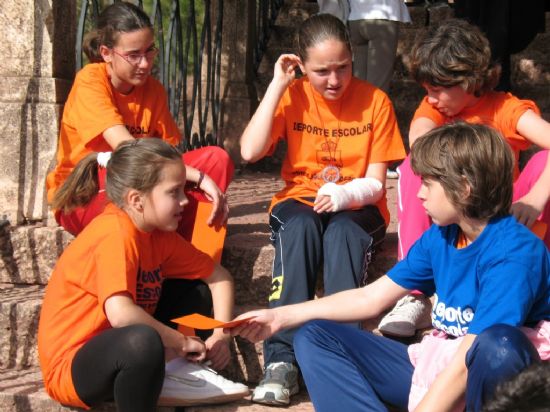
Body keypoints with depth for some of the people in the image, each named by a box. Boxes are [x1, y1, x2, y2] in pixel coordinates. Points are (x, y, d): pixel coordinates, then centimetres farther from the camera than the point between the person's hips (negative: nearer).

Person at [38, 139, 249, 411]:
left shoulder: (159, 235, 4)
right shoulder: (115, 233, -21)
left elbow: (218, 276, 13)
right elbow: (121, 313, -34)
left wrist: (220, 335, -2)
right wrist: (180, 342, -20)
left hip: (118, 354, 10)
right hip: (71, 369, -10)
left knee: (194, 287, 10)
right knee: (142, 340, -40)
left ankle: (174, 373, -8)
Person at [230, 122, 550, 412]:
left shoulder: (514, 252, -22)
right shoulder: (439, 237, 3)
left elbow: (467, 360, -28)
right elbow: (371, 298, 12)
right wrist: (281, 317, 10)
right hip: (438, 369, 8)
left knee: (498, 345, -43)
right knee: (315, 338, 0)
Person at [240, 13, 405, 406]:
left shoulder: (375, 101, -6)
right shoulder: (292, 96, -3)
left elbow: (376, 183, -8)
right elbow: (250, 151, -19)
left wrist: (344, 194, -30)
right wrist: (277, 85, -17)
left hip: (357, 209, 0)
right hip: (299, 202, 0)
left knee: (342, 232, -36)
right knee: (300, 227, -35)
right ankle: (283, 356, -43)